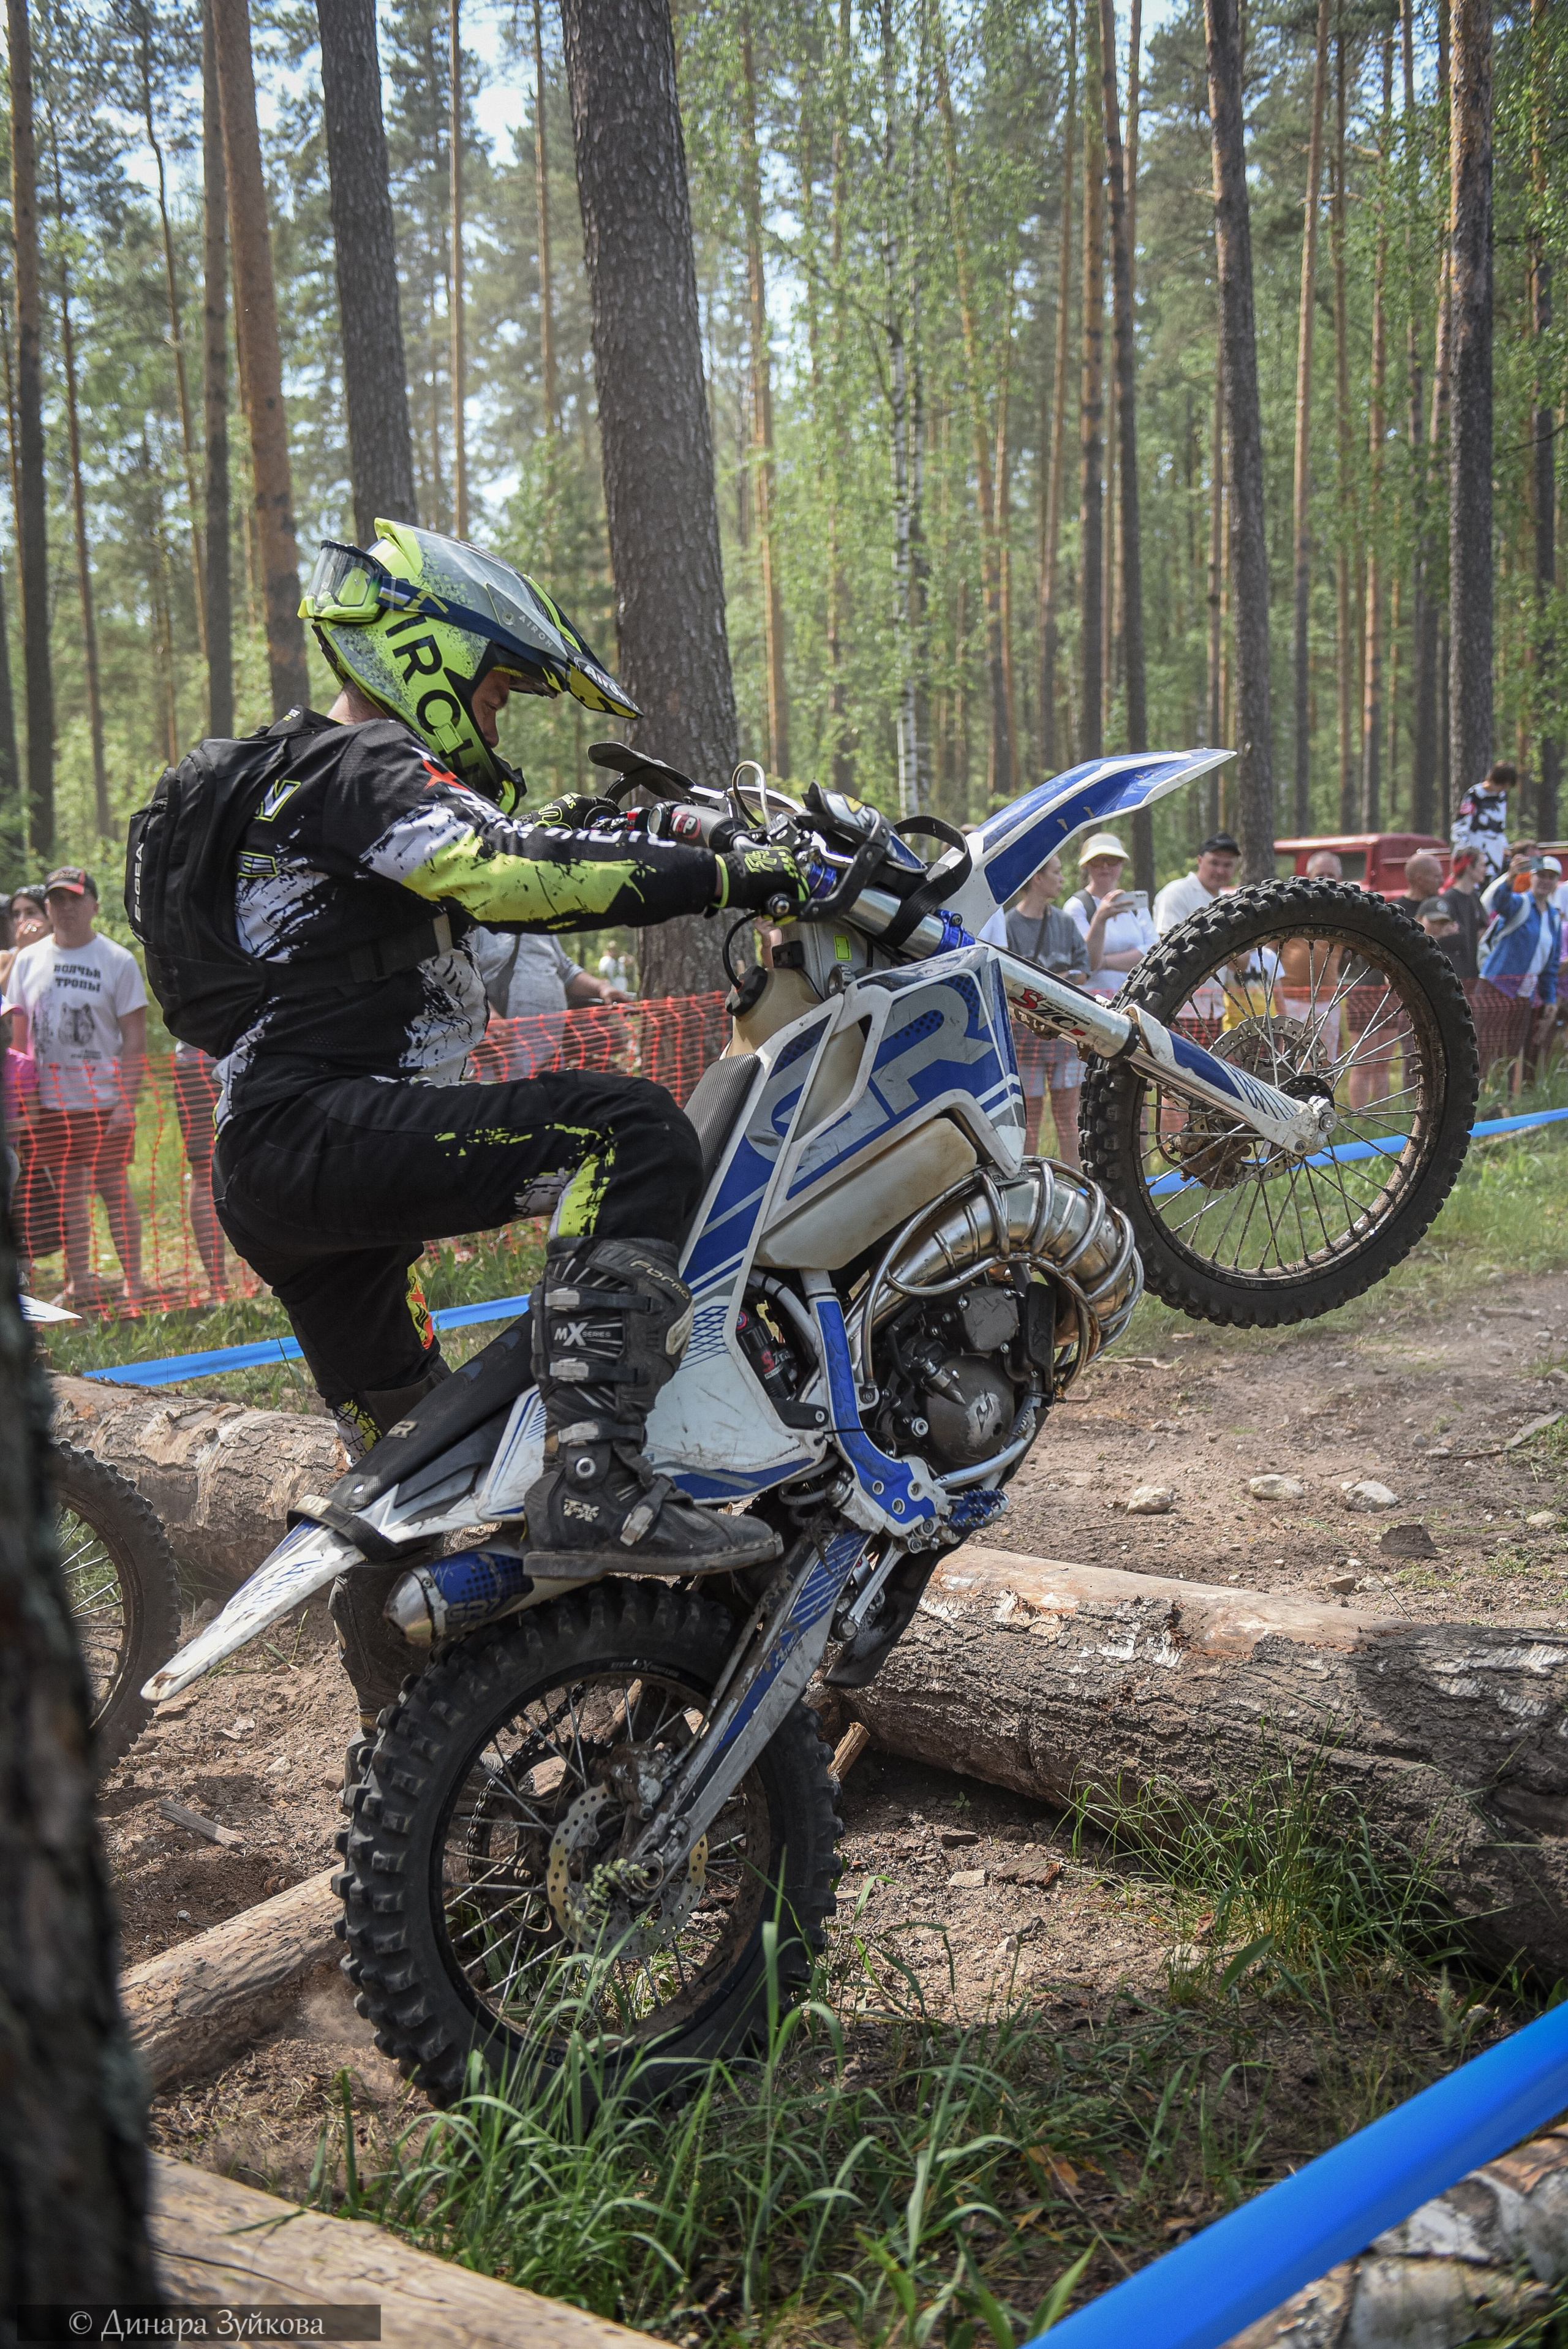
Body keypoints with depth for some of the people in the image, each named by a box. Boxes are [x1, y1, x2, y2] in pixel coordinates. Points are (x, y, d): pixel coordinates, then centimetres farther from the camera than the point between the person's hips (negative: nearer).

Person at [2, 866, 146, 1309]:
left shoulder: (118, 961, -4)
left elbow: (135, 1037, -5)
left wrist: (127, 1100, -12)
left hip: (103, 1100, -4)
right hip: (50, 1102, 4)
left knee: (113, 1188, -1)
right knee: (67, 1192, 8)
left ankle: (134, 1283, 7)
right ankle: (80, 1283, 16)